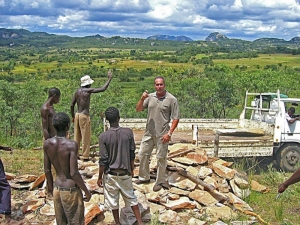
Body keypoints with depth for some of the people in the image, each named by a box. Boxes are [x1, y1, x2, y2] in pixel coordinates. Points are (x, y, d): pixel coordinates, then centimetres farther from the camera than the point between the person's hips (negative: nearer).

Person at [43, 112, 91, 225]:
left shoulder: (47, 143, -5)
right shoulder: (71, 145, -22)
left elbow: (47, 170, 3)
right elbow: (74, 173, -22)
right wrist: (86, 191, -9)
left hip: (57, 189, 6)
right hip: (71, 190, -6)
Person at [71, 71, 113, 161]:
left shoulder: (77, 91, 7)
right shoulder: (88, 90, -13)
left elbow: (72, 105, 9)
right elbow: (103, 89, -17)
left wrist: (73, 116, 20)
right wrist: (109, 78, -7)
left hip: (77, 115, 7)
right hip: (84, 116, -7)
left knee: (77, 137, 15)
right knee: (86, 137, 3)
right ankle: (85, 156, 8)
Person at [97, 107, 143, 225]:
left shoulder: (103, 136, -18)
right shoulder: (128, 132, -12)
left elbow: (103, 160, -14)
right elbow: (132, 154, -3)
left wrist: (100, 177, -2)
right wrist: (132, 169, 13)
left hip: (110, 174, -2)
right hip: (125, 173, 2)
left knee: (113, 201, 15)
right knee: (131, 198, 18)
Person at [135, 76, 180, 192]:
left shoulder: (172, 99, -9)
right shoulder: (150, 97, 4)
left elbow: (176, 118, -8)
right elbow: (138, 109, 5)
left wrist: (169, 133, -14)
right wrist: (142, 99, -14)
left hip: (162, 134, -5)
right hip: (149, 132, 5)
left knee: (161, 158, 5)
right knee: (143, 154, 12)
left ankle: (160, 181, 21)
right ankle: (144, 177, 31)